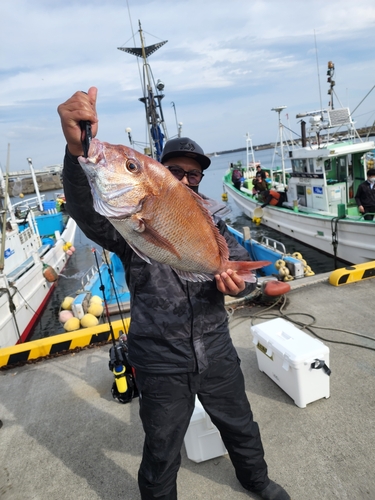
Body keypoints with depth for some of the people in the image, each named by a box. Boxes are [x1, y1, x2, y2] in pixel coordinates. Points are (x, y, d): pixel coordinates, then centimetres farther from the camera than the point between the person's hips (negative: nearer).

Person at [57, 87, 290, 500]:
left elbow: (242, 263, 1)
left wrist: (237, 281, -24)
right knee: (161, 455, 17)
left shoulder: (209, 221, 2)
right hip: (161, 365, -4)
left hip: (216, 353, 5)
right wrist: (78, 148, -52)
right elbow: (87, 211, -32)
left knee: (241, 427, 28)